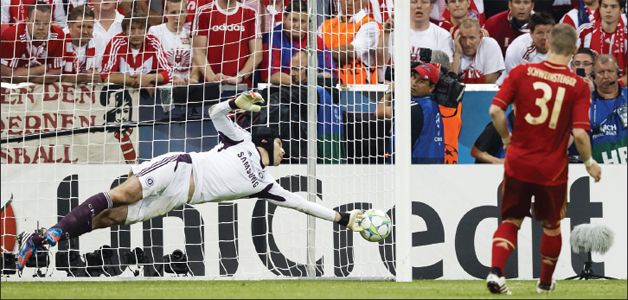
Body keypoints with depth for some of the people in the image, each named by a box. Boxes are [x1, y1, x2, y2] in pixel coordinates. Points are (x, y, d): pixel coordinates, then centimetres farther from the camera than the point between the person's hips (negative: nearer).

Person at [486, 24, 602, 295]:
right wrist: (589, 162, 1)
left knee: (511, 220, 14)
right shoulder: (578, 86, -11)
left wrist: (507, 138, 6)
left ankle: (495, 271, -8)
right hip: (553, 169, -1)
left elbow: (495, 110, -12)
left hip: (518, 161, 1)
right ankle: (546, 282, 34)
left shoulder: (522, 72, -7)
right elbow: (580, 133, -17)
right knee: (552, 225, 21)